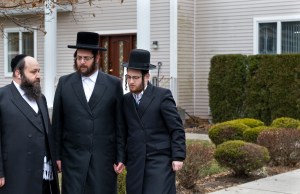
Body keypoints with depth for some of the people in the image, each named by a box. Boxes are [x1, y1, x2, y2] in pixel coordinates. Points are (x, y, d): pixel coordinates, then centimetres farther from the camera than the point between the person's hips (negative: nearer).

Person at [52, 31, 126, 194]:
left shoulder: (114, 84, 2)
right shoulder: (64, 83, 5)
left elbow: (120, 124, 3)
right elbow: (57, 123, 6)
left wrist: (121, 157, 0)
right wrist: (57, 155, 3)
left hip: (104, 158, 0)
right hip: (73, 157, 1)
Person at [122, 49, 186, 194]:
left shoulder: (162, 95, -3)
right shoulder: (125, 100, 12)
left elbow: (177, 129, -5)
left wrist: (178, 157, -10)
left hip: (160, 161, -5)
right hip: (135, 164, 5)